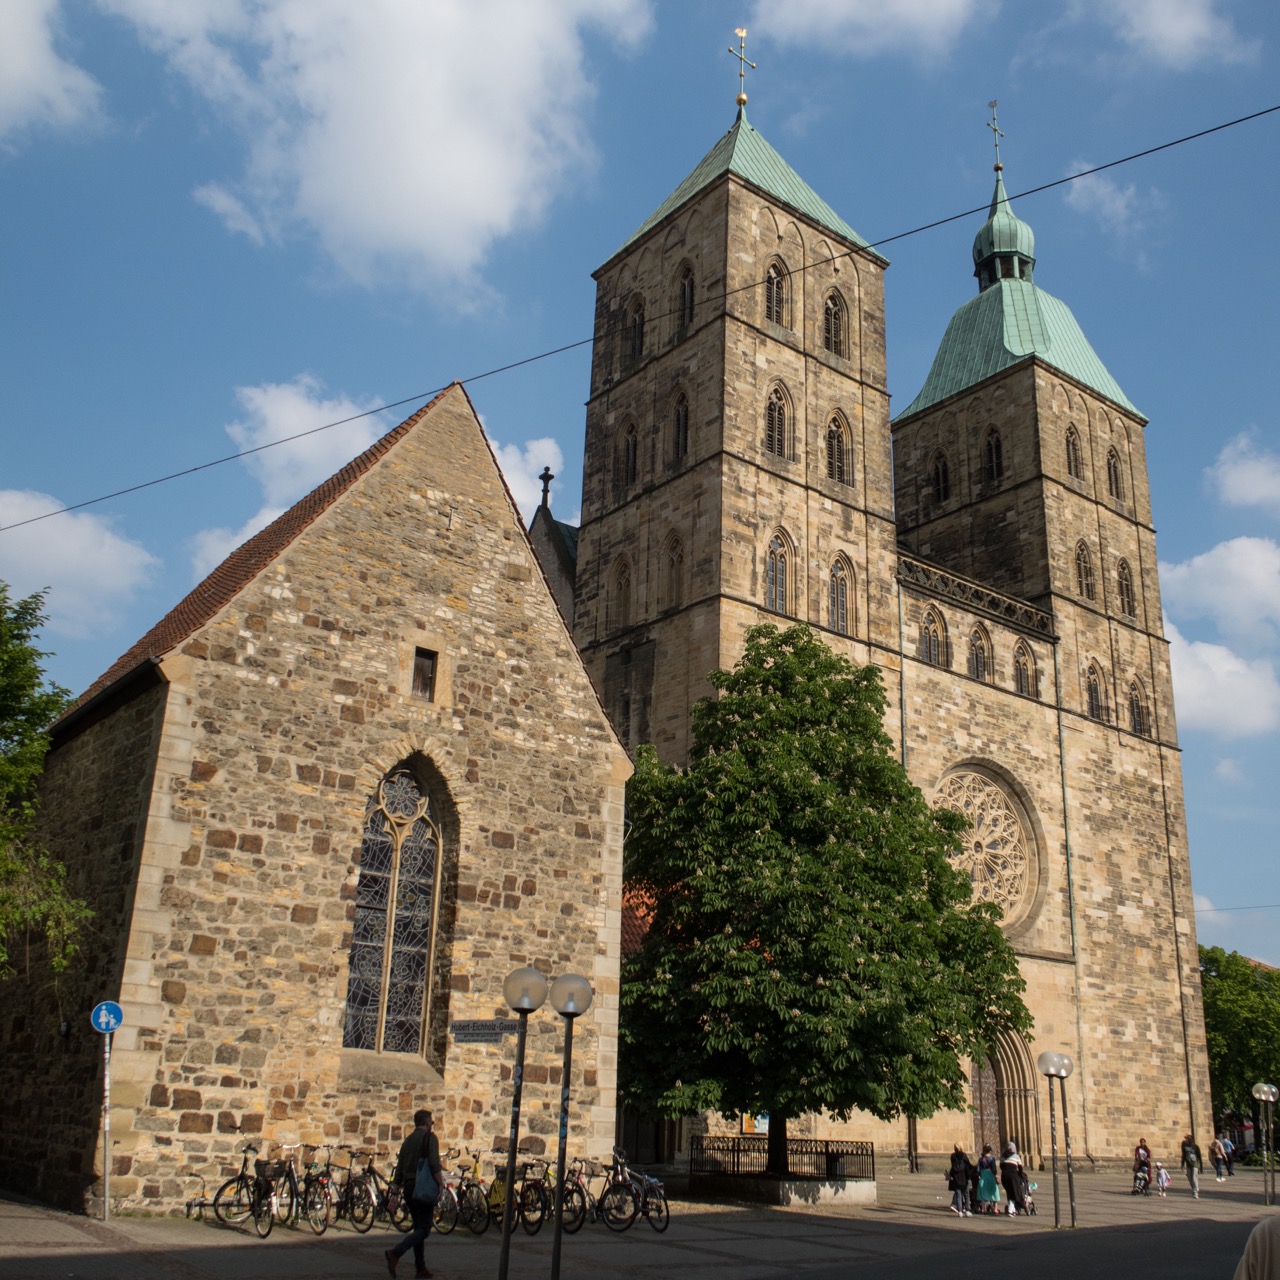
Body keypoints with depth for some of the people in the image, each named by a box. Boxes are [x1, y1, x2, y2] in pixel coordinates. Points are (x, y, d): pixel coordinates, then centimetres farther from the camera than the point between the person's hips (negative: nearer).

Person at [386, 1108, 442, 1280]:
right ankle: (395, 1253, -23)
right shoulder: (430, 1137, -6)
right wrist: (440, 1185, -15)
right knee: (424, 1228, -6)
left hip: (408, 1187, 7)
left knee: (418, 1227, 14)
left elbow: (399, 1169, 14)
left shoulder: (407, 1140, 15)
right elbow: (434, 1164, -18)